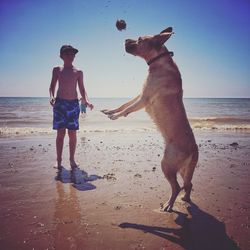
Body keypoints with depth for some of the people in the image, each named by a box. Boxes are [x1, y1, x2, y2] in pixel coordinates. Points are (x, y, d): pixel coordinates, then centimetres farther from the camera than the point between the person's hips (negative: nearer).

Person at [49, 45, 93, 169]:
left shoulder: (78, 72, 9)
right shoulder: (57, 70, 9)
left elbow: (82, 89, 10)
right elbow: (52, 86, 9)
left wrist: (86, 101, -7)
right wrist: (52, 97, -10)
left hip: (73, 104, 1)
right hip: (60, 103, -1)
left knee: (72, 133, 1)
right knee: (60, 133, -1)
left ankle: (72, 159, 10)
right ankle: (59, 160, 7)